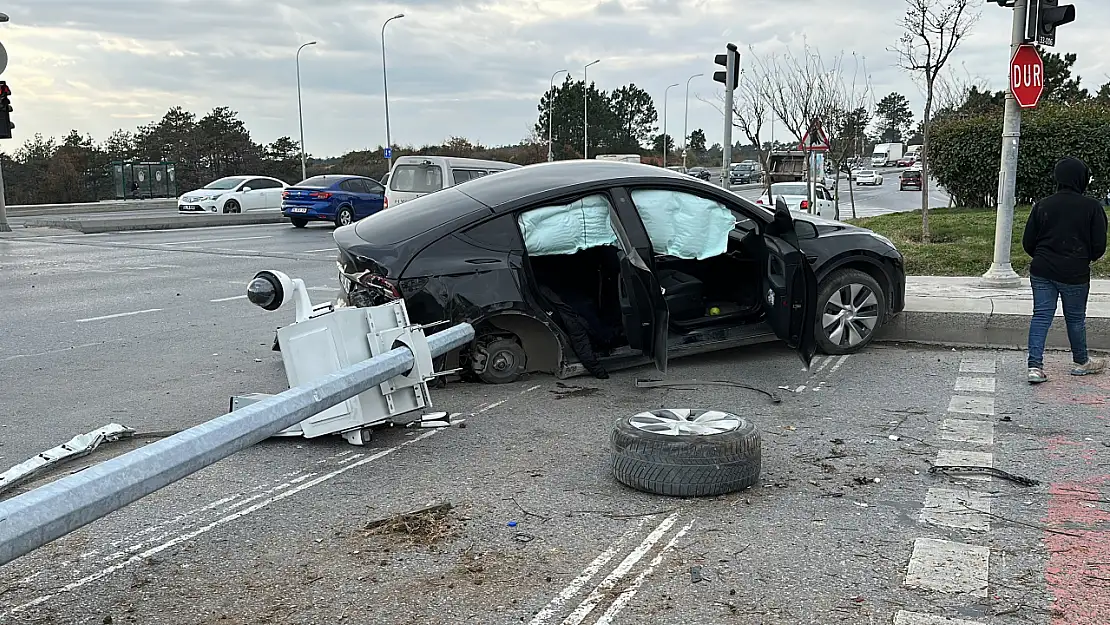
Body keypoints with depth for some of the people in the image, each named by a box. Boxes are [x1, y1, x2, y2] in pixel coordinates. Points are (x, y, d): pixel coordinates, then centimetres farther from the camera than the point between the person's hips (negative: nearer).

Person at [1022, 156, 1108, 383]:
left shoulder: (1042, 205, -1)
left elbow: (1028, 242, 3)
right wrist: (1085, 259, 16)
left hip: (1042, 272, 2)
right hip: (1075, 274, -2)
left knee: (1041, 316, 3)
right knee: (1076, 318, 13)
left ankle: (1035, 365, -5)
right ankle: (1081, 362, 32)